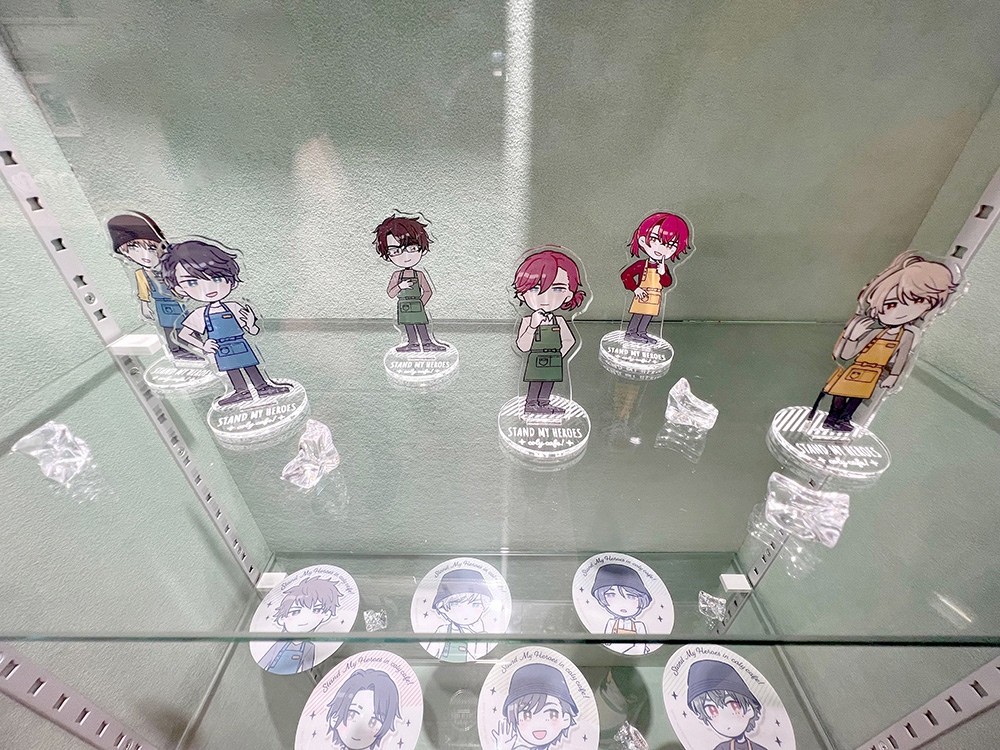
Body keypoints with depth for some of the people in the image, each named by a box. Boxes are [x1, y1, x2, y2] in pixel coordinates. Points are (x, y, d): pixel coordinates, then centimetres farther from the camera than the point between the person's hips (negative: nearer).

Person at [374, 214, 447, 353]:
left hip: (417, 305, -3)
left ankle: (427, 343, 10)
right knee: (407, 325, 11)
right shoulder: (396, 275, -1)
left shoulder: (420, 275, -5)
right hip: (403, 307, 3)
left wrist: (421, 304, -8)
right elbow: (391, 293, -1)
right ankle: (413, 343, 22)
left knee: (420, 325, 1)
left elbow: (428, 291, 1)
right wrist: (400, 286, -19)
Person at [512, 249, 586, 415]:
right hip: (535, 361, -4)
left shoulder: (559, 321, -2)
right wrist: (533, 325, -29)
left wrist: (559, 354, 0)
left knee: (549, 383, 15)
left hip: (554, 361, 4)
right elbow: (523, 347, -21)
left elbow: (569, 340, 11)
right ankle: (531, 404, 22)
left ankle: (544, 403, 32)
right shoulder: (527, 321, -13)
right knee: (535, 383, 5)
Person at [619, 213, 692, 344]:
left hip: (655, 298, 5)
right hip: (643, 296, -5)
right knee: (638, 314, -3)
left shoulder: (664, 267, 4)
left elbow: (668, 283, -4)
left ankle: (641, 333, 21)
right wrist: (635, 289, -16)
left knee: (649, 315, 11)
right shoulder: (642, 264, -11)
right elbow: (626, 275, -12)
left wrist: (663, 273, -22)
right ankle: (630, 333, 4)